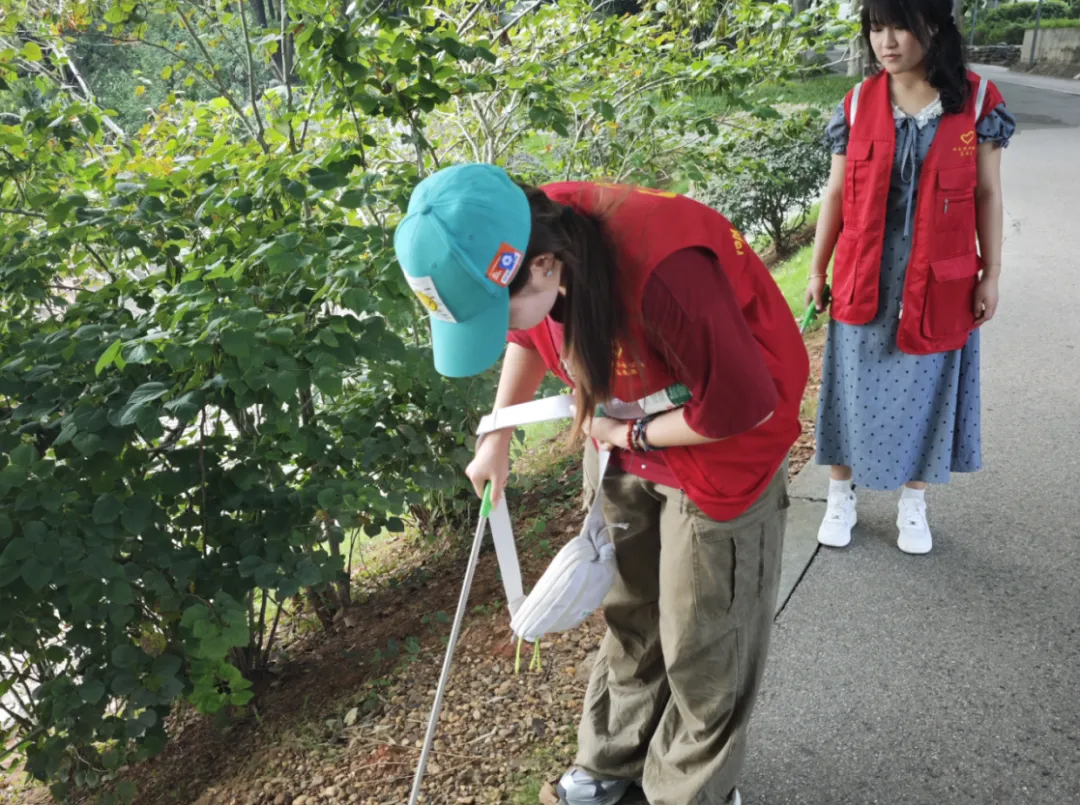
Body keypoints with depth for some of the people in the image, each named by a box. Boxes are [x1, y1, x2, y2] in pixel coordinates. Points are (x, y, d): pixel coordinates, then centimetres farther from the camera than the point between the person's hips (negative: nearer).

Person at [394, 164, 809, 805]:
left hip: (727, 442, -6)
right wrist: (498, 436, 11)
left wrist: (629, 436, -17)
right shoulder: (523, 246, -16)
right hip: (636, 446, 7)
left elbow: (742, 406, -30)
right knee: (631, 618, 20)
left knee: (700, 646, 7)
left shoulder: (663, 273, -40)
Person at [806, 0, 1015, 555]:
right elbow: (836, 193, 3)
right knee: (855, 389, 9)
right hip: (864, 280, 1)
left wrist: (991, 275, -1)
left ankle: (913, 504, 29)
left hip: (939, 282, 0)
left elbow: (987, 195, -1)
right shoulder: (858, 104, -3)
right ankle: (841, 497, 27)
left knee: (925, 389, 11)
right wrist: (818, 268, 5)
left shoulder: (977, 100, -6)